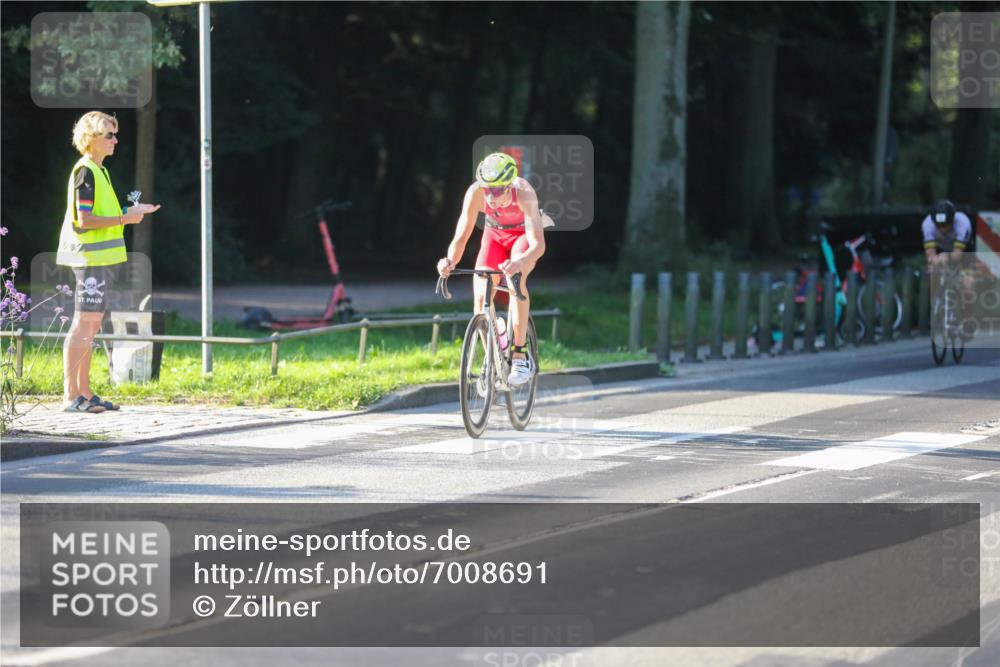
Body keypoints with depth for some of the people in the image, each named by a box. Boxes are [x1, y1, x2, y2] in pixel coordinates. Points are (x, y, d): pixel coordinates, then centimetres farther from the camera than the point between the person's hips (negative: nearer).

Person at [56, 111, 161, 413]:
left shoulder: (98, 171, 17)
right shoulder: (85, 172, -13)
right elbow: (84, 220, -19)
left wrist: (132, 212, 15)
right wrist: (124, 219, -16)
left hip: (101, 259, 10)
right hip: (90, 258, -10)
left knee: (91, 325, 11)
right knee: (83, 324, -10)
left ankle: (84, 393, 15)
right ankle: (70, 396, -9)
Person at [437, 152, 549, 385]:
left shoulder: (523, 193, -39)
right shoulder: (476, 193, -33)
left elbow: (538, 244, -47)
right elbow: (461, 237, -32)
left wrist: (520, 262, -67)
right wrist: (450, 261, -54)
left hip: (524, 235, -3)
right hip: (495, 234, 3)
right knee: (481, 295, -14)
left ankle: (520, 356, -25)